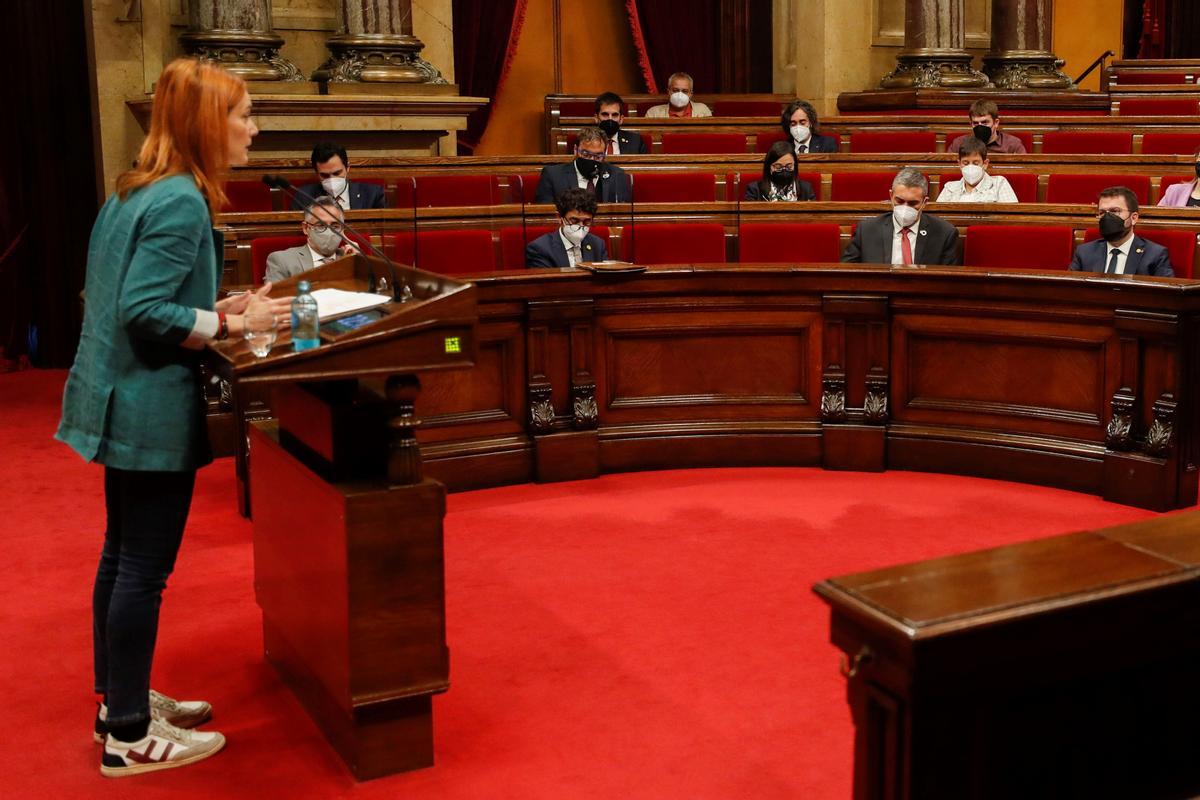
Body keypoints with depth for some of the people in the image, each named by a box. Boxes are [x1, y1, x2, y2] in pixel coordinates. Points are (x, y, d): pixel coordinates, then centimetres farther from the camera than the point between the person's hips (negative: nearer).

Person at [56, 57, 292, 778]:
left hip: (125, 401, 10)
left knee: (124, 555, 18)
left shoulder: (138, 190, 10)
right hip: (154, 408, -10)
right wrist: (231, 324, -17)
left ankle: (121, 699, 32)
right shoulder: (182, 201, -19)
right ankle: (130, 737, 11)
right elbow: (145, 313, -24)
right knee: (144, 567, 0)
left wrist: (215, 309, 9)